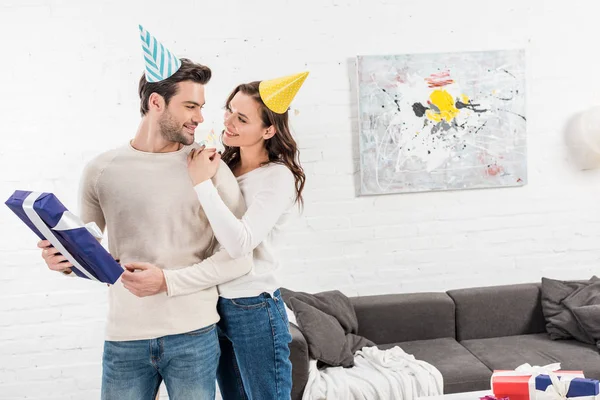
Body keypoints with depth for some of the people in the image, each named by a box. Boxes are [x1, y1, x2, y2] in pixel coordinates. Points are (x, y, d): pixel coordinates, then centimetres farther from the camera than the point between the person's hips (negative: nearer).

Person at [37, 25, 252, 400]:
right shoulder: (101, 170, 1)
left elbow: (242, 254, -7)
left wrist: (169, 281, -15)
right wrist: (65, 258, -11)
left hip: (194, 334, -1)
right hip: (125, 338, 1)